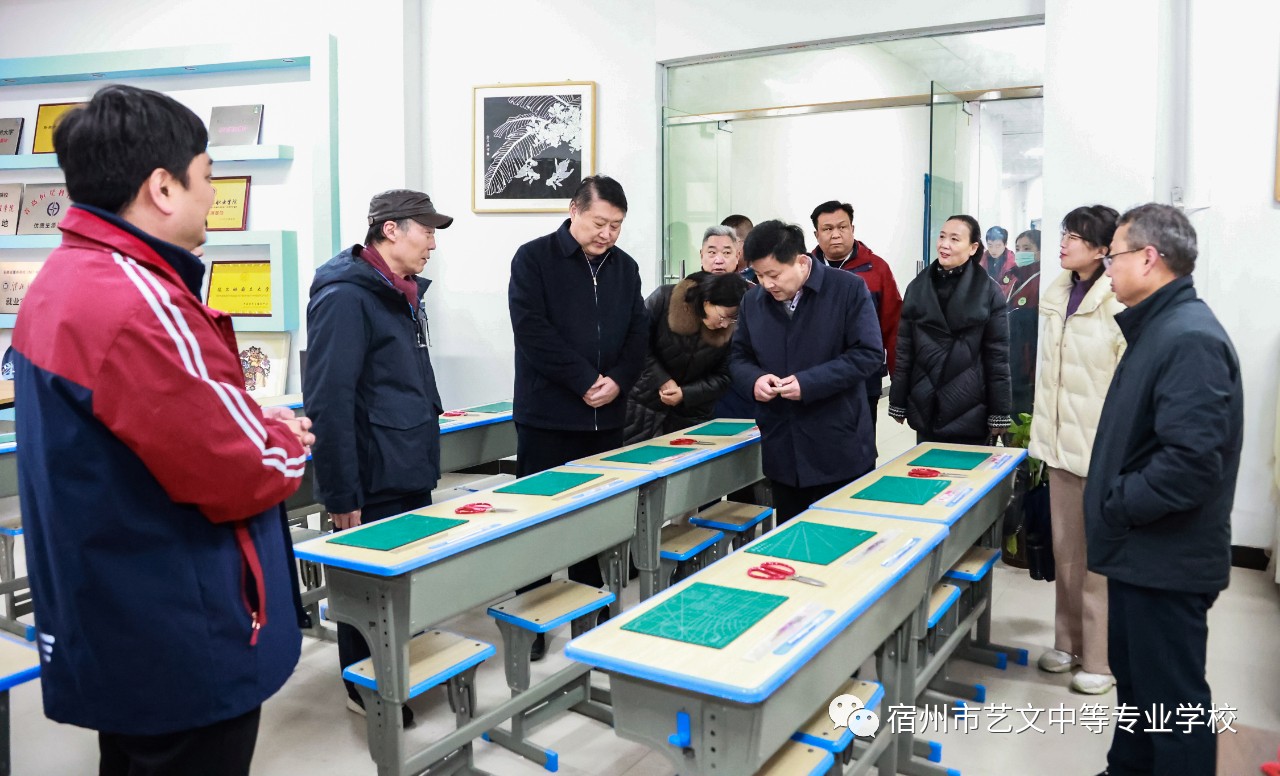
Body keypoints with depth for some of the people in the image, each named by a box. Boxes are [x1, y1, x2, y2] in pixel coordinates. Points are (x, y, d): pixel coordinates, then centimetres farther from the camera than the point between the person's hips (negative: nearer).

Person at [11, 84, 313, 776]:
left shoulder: (61, 281, 6)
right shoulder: (136, 305, -27)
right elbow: (248, 478, -24)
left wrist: (252, 425, 1)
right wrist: (287, 440, -4)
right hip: (181, 646, -9)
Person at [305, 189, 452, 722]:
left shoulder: (404, 294, 13)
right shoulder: (345, 297, -17)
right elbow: (328, 402, -22)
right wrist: (341, 495, -21)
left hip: (412, 479, 9)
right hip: (373, 488, -9)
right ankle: (366, 691, 27)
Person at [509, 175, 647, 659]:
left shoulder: (625, 267, 10)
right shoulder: (533, 259, -6)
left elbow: (639, 332, 9)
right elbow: (533, 331, -15)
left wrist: (618, 380, -10)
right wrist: (586, 380, -17)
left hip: (607, 417, 5)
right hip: (548, 415, -4)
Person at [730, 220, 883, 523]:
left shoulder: (849, 289, -8)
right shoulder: (752, 300, 6)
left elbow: (869, 354, -12)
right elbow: (739, 357, 15)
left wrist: (809, 383, -20)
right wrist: (754, 378, -10)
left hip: (840, 451, -4)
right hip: (782, 451, 5)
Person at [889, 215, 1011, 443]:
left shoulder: (989, 291, -5)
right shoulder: (918, 287, 4)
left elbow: (997, 355, -5)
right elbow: (904, 349, 5)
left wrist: (999, 412, -7)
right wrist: (898, 401, 4)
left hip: (969, 411, -3)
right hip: (925, 408, 3)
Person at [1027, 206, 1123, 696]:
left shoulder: (1119, 301, -15)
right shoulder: (1056, 293, 8)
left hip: (1104, 445, -7)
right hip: (1061, 440, 7)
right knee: (1065, 549, 16)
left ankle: (1099, 658, 17)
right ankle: (1068, 642, 30)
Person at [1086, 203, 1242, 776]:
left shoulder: (1189, 338, -21)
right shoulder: (1160, 328, 11)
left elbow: (1192, 461, -29)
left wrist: (1115, 508, -17)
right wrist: (1113, 511, 10)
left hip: (1166, 559, -10)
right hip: (1143, 551, 10)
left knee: (1172, 695, 3)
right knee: (1133, 675, 23)